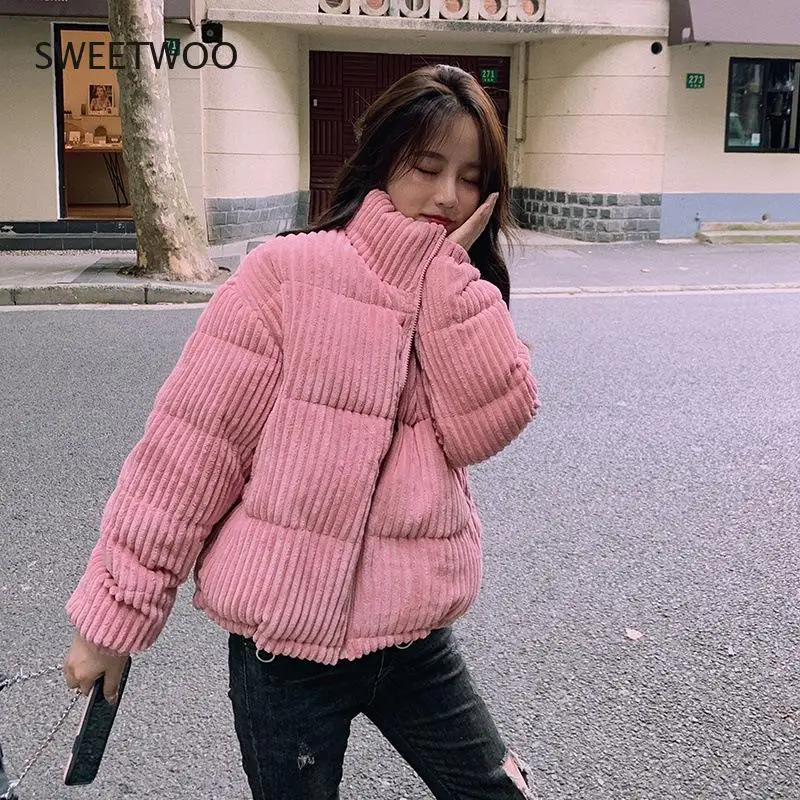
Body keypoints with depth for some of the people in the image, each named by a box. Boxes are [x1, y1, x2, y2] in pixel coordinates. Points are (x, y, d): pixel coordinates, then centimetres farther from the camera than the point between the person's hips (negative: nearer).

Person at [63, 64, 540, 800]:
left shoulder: (465, 303, 5)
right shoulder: (290, 273, -13)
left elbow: (490, 423, -13)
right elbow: (189, 448, -12)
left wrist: (446, 268, -14)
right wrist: (115, 609, -10)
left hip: (413, 637, 5)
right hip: (286, 643, -4)